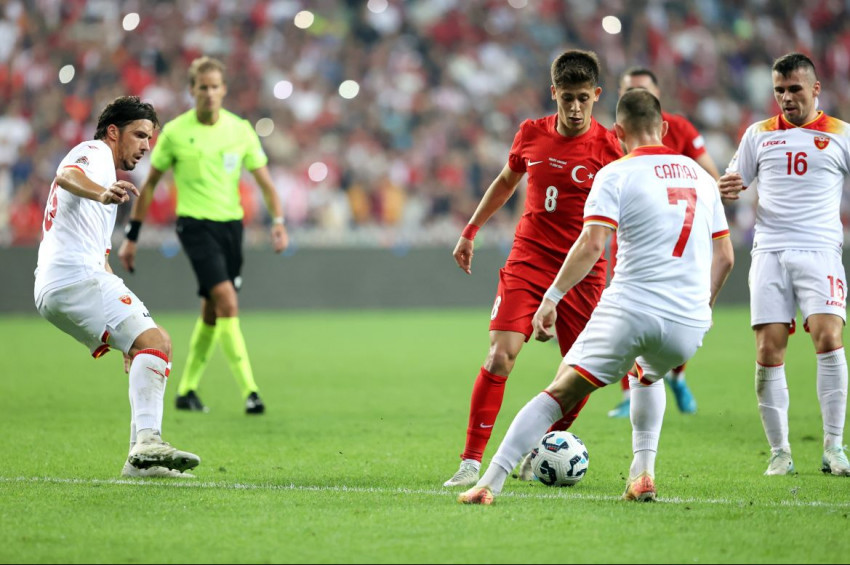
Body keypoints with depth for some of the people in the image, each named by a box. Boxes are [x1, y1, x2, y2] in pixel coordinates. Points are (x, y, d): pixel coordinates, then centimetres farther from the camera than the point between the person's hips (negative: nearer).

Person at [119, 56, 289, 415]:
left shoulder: (240, 130, 2)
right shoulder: (175, 132, -4)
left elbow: (264, 181, 1)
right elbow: (150, 184, 6)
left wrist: (278, 222, -15)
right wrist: (132, 235, 6)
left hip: (231, 223, 4)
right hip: (195, 224, -4)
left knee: (212, 311, 9)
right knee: (227, 302, -19)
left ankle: (187, 390, 24)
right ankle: (249, 391, -21)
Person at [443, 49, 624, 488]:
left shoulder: (608, 147, -6)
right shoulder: (531, 134, 3)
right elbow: (506, 181, 21)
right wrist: (470, 231, 21)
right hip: (527, 261, 1)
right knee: (500, 354, -15)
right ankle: (471, 461, -11)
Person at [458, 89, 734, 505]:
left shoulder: (617, 174, -1)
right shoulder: (701, 177, 15)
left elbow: (592, 244, -13)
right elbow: (724, 256, 18)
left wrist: (551, 299, -10)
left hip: (629, 310, -4)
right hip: (689, 322, 5)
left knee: (559, 393, 1)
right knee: (646, 377, 36)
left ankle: (489, 482, -8)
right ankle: (643, 474, 22)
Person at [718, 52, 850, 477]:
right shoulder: (759, 134, 14)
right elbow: (732, 184, 18)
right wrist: (726, 190, -5)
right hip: (769, 252, 2)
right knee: (768, 352, -6)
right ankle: (779, 453, 4)